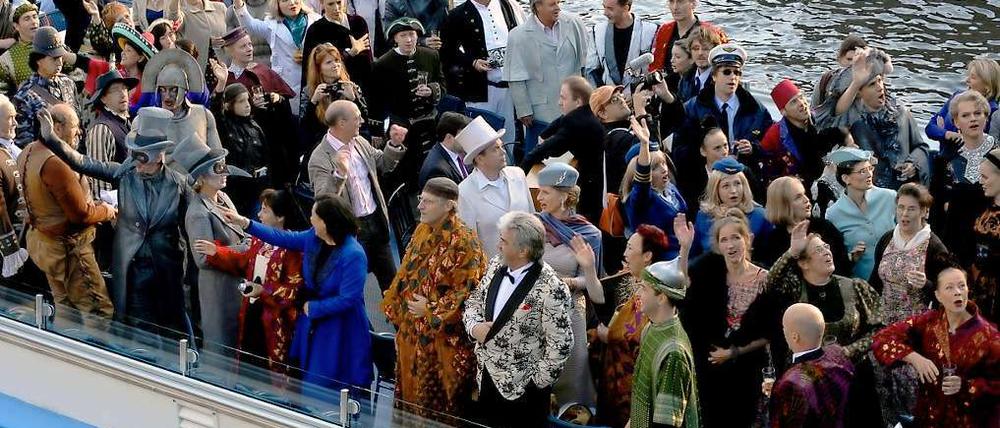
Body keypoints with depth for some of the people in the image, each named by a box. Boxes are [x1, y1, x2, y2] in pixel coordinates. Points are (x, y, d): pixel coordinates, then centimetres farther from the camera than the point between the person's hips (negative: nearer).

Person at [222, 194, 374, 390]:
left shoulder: (353, 255, -24)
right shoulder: (314, 238, -2)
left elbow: (348, 299, -24)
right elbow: (283, 238, 12)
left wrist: (313, 308, -13)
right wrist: (245, 223, 11)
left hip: (340, 334, -8)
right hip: (312, 325, 8)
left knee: (328, 387, -4)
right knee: (310, 383, 13)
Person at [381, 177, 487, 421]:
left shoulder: (464, 243, -18)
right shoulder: (422, 232, 6)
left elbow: (467, 290, -21)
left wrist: (431, 310, -19)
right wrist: (396, 307, 11)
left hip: (442, 337, -8)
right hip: (412, 331, 8)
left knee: (438, 405, 1)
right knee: (411, 395, 17)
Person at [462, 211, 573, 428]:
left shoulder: (550, 289, -23)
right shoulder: (496, 266, -1)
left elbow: (561, 343, -20)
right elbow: (475, 299, 14)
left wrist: (538, 382, -14)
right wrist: (474, 326, -6)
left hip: (521, 388, -7)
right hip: (486, 377, 7)